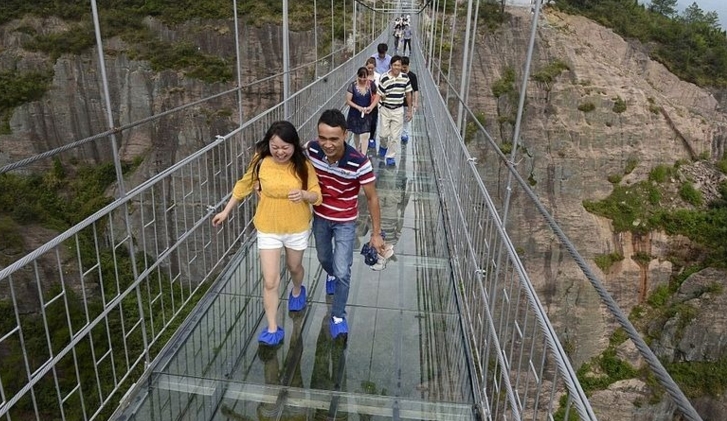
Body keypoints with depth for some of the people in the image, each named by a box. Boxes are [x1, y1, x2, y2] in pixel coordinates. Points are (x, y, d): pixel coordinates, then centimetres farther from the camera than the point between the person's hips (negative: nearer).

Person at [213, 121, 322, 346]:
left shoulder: (303, 165, -16)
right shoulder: (261, 163, -14)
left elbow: (317, 196, -10)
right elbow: (243, 186, 2)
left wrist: (304, 194, -33)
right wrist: (226, 211, 7)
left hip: (297, 228, 0)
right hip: (268, 230, 0)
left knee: (294, 267, 25)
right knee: (270, 281, -1)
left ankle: (297, 291, 59)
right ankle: (273, 329, 14)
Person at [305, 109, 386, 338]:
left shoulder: (359, 163, -32)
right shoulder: (311, 150, -23)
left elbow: (372, 198, -18)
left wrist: (376, 233, -13)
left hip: (345, 222, -3)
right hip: (319, 217, 4)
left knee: (342, 272, -4)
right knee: (324, 258, 27)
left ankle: (338, 317, 21)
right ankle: (331, 274, 64)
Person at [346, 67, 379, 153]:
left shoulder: (371, 85, -8)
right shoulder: (352, 85, -13)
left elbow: (377, 97, -1)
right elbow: (348, 100, -11)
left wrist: (371, 107, -17)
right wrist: (358, 107, -23)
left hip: (367, 114, 0)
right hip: (355, 114, 0)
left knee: (365, 135, -6)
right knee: (356, 134, 17)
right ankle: (358, 151, 40)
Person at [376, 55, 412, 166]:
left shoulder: (405, 77, -4)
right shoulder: (384, 78, -12)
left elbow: (408, 94, 5)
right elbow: (379, 95, -3)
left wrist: (409, 110, 7)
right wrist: (382, 97, -22)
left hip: (398, 110, 1)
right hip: (385, 109, -1)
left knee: (395, 136, 3)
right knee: (384, 134, 6)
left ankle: (391, 156, 19)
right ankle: (383, 146, 40)